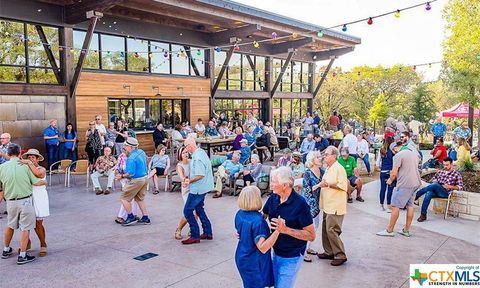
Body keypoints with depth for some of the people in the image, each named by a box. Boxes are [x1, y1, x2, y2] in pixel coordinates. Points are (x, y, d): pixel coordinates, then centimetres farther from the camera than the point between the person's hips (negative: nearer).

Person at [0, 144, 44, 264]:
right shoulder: (25, 165, -10)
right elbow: (36, 182, -6)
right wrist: (45, 181, 13)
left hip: (11, 202, 4)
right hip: (25, 200, -4)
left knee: (10, 226, 24)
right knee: (25, 228, 4)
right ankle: (22, 256, 7)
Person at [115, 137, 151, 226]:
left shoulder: (131, 158, -24)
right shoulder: (141, 152, 3)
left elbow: (131, 173, -27)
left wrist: (122, 176, -9)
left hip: (136, 180, -9)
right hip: (144, 178, 9)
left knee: (124, 198, 5)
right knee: (139, 199, 20)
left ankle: (131, 217, 9)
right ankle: (145, 218, 21)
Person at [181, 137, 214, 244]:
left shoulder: (197, 157, -22)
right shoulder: (201, 151, 9)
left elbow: (200, 175, -27)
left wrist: (190, 181, -14)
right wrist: (190, 179, 13)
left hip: (198, 188, -10)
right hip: (203, 187, 10)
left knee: (187, 211, -3)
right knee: (199, 209, 21)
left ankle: (195, 236, 3)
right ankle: (208, 233, 28)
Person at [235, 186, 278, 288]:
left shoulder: (239, 214, -4)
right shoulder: (257, 220, -29)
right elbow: (263, 248, -30)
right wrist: (278, 230, -38)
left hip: (241, 258, 8)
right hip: (254, 263, -8)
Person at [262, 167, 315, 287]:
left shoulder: (300, 204, -25)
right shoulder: (273, 198, -7)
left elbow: (311, 236, -22)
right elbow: (262, 217, 10)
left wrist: (286, 230, -31)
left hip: (291, 257, -6)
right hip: (276, 252, 6)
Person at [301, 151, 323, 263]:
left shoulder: (321, 171, 5)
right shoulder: (308, 173, -16)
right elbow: (307, 189, -17)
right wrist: (319, 185, -24)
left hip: (316, 202, 8)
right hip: (308, 202, -8)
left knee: (315, 225, 15)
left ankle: (307, 247, 30)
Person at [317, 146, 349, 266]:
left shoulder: (339, 168, -14)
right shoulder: (328, 168, 16)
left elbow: (343, 186, -22)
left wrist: (328, 184, -23)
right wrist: (321, 184, 13)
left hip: (335, 206, -10)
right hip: (328, 205, 10)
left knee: (331, 230, -9)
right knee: (325, 229, 14)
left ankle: (340, 255, 1)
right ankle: (329, 252, 26)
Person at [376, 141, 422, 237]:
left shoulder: (398, 155, -11)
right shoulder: (414, 154, 16)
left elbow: (394, 173, -15)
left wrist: (390, 180, 4)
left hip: (405, 184, -8)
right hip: (415, 183, 9)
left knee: (395, 206, -2)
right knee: (410, 206, 12)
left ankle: (389, 230, 2)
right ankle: (406, 230, 19)